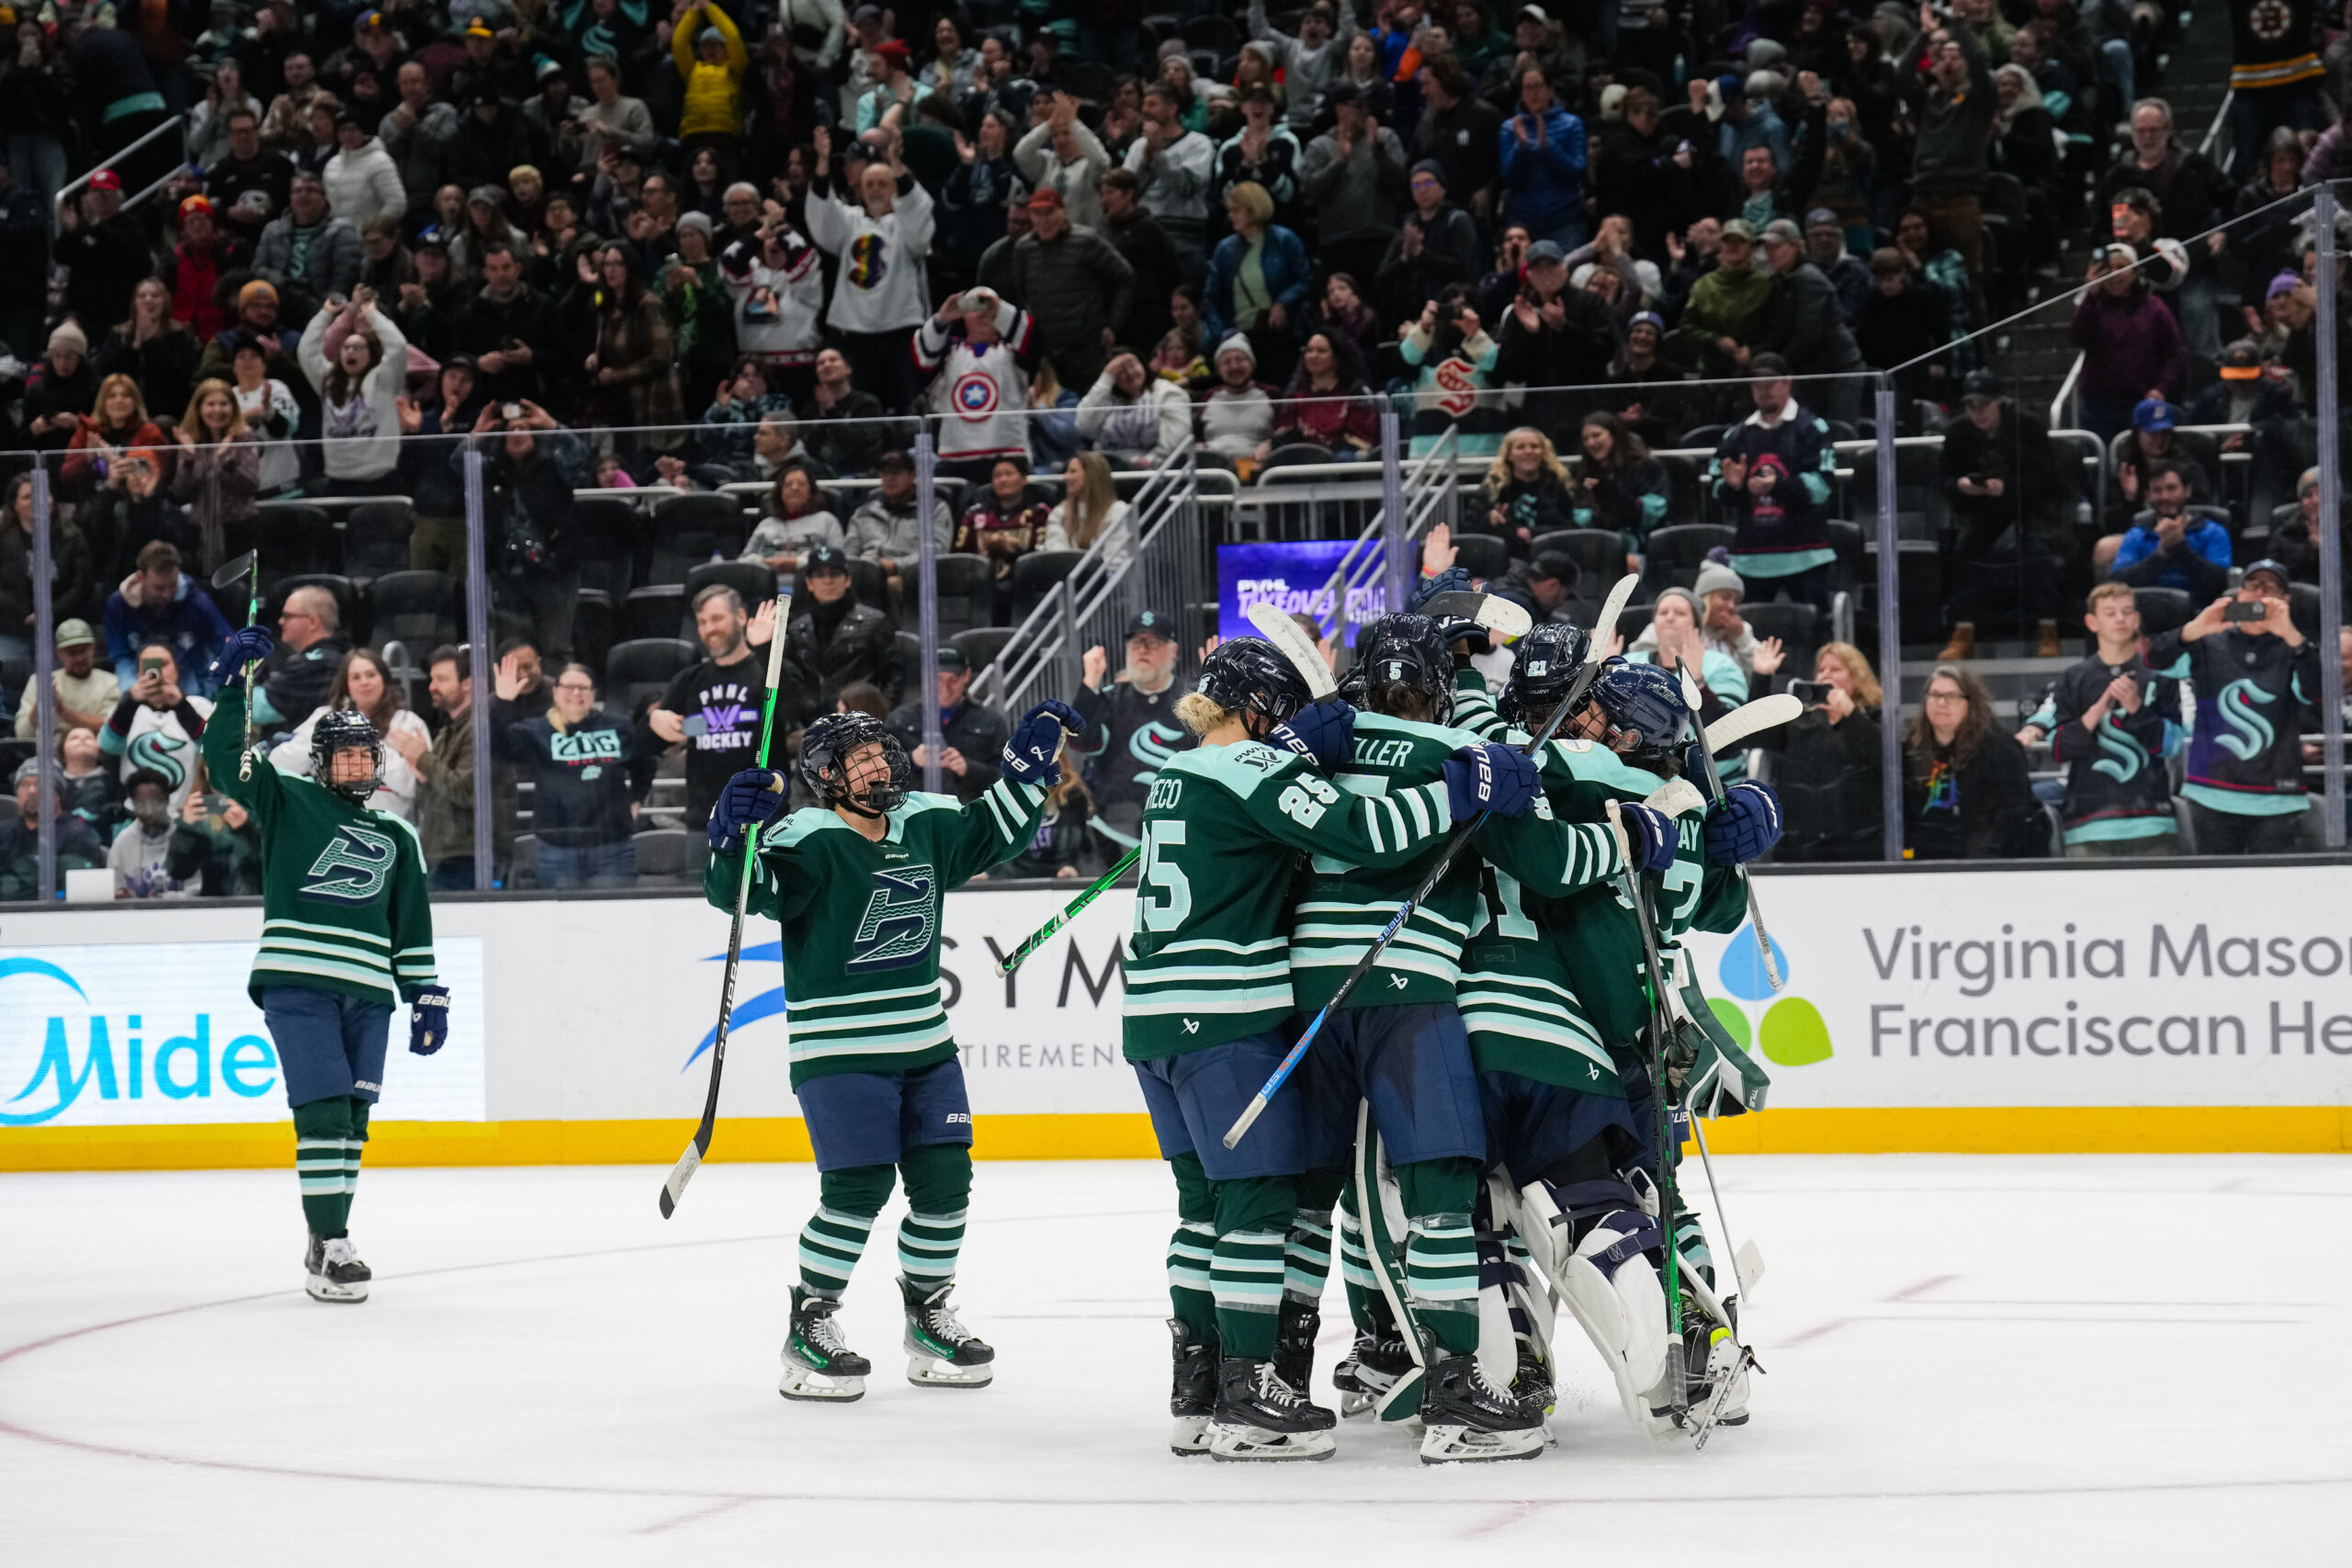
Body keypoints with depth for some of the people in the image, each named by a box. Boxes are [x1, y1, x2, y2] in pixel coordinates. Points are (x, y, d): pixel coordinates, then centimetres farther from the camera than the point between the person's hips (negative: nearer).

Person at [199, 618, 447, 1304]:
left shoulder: (396, 838, 19)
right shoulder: (286, 803, 8)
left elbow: (412, 927, 20)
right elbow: (225, 758, -4)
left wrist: (428, 996, 14)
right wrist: (235, 685, -12)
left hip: (368, 993, 5)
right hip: (297, 982, -5)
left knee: (352, 1118, 4)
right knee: (323, 1110, -13)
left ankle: (329, 1241, 13)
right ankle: (329, 1248, -14)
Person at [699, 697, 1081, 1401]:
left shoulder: (925, 827, 7)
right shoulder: (809, 841, -13)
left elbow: (992, 834, 24)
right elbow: (741, 890, -26)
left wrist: (1029, 759, 16)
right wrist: (738, 829, -44)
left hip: (925, 1045, 7)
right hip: (839, 1050, -7)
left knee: (944, 1179, 5)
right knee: (857, 1187, -12)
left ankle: (927, 1318, 23)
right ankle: (808, 1330, 2)